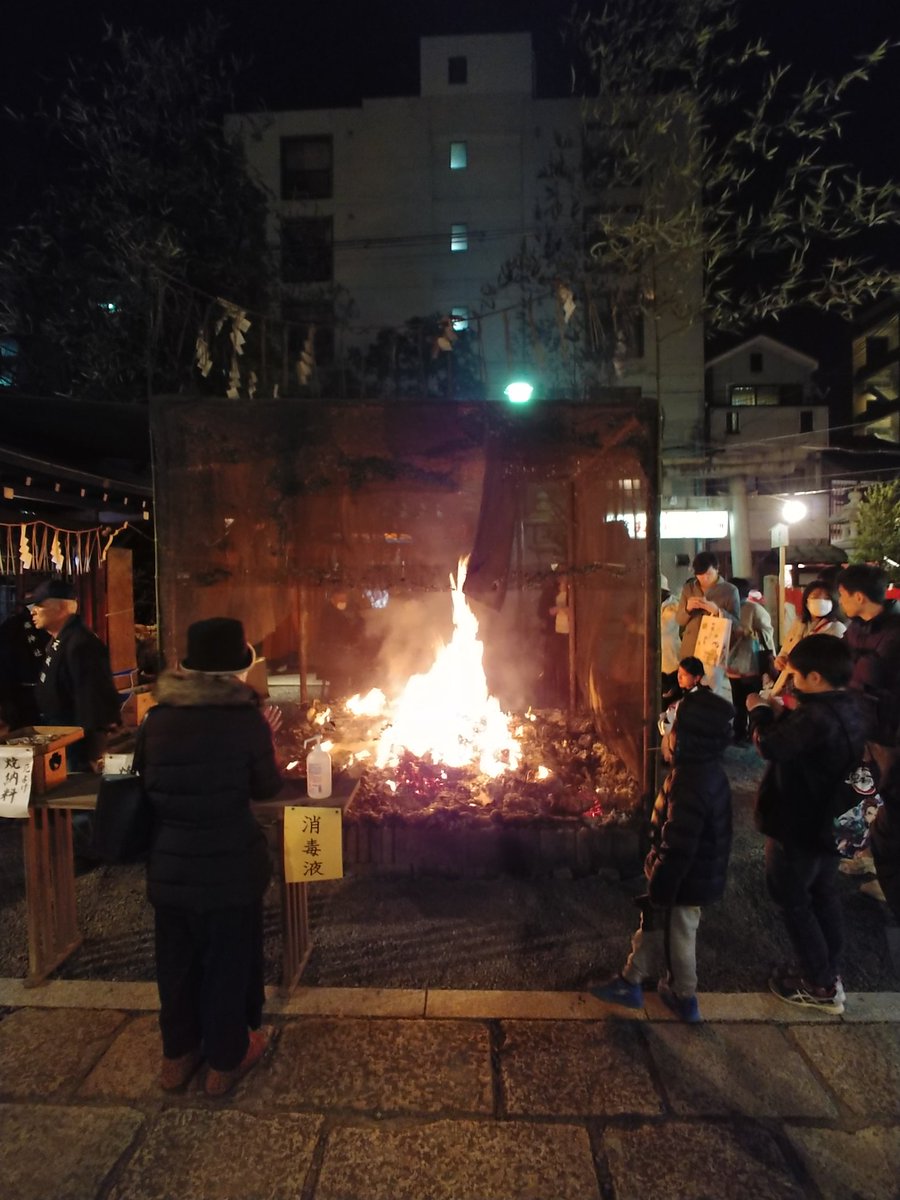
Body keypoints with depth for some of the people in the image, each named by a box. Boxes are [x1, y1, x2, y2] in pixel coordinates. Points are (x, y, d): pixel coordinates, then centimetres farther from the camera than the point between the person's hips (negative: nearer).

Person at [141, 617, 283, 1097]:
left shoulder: (157, 718, -7)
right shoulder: (247, 720, -18)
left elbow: (147, 782, 7)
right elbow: (267, 787, -4)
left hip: (169, 863, 4)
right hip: (229, 863, -4)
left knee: (176, 958, 22)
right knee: (229, 959, 16)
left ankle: (177, 1055, 41)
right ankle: (225, 1060, 33)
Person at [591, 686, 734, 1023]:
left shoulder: (690, 785, -33)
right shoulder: (708, 771, -2)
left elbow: (677, 849, -29)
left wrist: (660, 889, -17)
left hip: (685, 880, -8)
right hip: (698, 873, 8)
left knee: (676, 937, 15)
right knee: (652, 926, 21)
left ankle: (684, 998, 37)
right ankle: (630, 982, 37)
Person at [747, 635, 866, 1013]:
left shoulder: (818, 716, -32)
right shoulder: (847, 708, 0)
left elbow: (770, 746, -30)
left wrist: (760, 712, -15)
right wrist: (782, 714, 2)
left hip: (797, 826, -9)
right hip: (828, 822, 9)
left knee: (793, 902, 9)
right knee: (823, 896, 22)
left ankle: (821, 986, 21)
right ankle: (830, 973, 36)